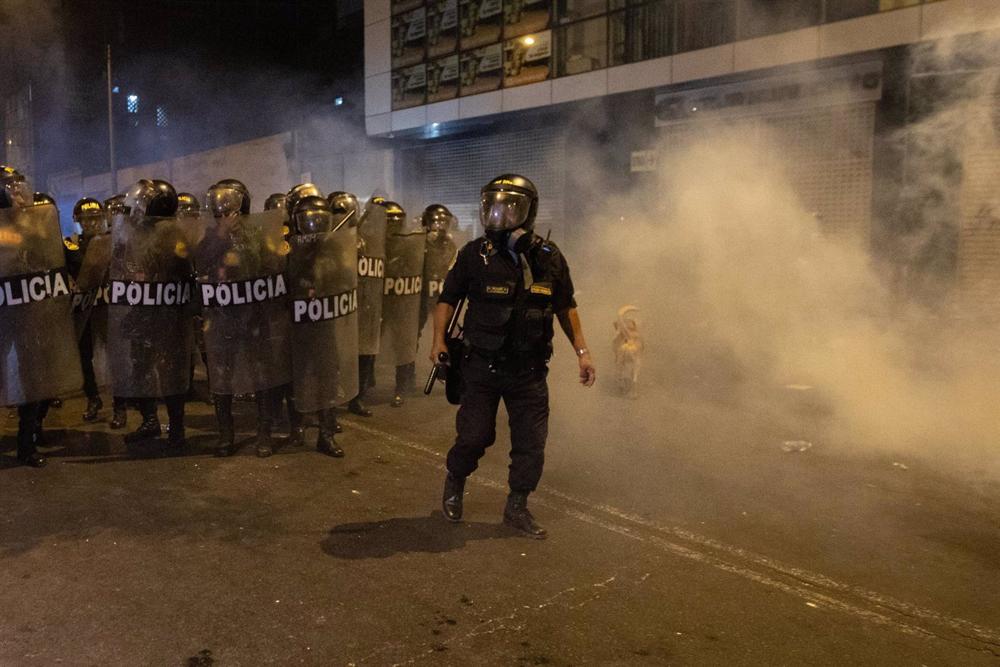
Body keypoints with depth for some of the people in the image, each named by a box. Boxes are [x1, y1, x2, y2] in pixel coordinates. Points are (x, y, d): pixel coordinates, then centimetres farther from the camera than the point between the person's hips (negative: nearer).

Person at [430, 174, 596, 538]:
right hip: (482, 366, -2)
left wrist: (582, 351, 5)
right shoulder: (475, 255, -7)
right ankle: (454, 486, 32)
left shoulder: (549, 258, -2)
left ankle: (517, 508, 25)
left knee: (531, 443, 5)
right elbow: (448, 299, 3)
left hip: (529, 370, 2)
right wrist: (439, 339, -10)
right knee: (474, 436, 2)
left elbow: (565, 307, 9)